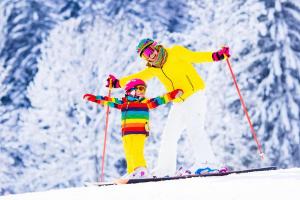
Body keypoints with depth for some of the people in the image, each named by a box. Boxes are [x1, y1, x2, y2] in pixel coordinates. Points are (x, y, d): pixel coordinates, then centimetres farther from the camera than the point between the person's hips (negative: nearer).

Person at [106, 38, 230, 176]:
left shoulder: (175, 53, -6)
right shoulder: (154, 69, 12)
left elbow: (195, 57, -11)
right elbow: (138, 77, 21)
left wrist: (216, 56, -24)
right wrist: (118, 83, 21)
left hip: (194, 96, -8)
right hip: (179, 103, 8)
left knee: (194, 129, -23)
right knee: (169, 136, 8)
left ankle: (207, 161, -26)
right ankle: (165, 170, 15)